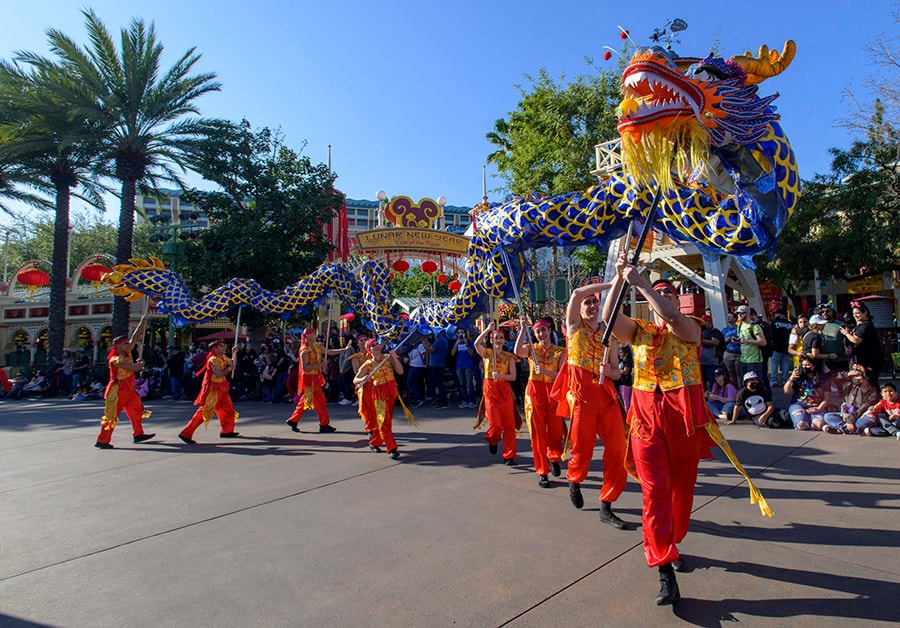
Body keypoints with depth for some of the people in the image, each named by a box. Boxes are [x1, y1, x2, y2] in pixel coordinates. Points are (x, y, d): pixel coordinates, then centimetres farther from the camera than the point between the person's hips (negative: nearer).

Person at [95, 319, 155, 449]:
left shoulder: (127, 354, 4)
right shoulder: (115, 359, -20)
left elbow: (135, 337, 4)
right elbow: (136, 368, -26)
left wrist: (143, 322, 2)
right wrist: (140, 363, -3)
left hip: (129, 390, 9)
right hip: (117, 391, -9)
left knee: (136, 411, 13)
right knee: (111, 415, -3)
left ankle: (138, 434, 23)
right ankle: (102, 441, 6)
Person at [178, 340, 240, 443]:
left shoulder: (223, 357, 9)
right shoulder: (213, 360, -18)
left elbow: (233, 363, 15)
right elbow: (219, 374, -27)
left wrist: (234, 352, 8)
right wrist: (229, 369, -15)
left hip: (220, 388, 9)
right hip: (212, 388, -9)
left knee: (228, 408, 12)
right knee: (204, 411, -9)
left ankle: (226, 431, 24)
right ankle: (185, 434, -3)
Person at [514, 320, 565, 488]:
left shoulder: (560, 352, 4)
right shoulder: (531, 349, 5)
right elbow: (517, 351, -18)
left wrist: (544, 371, -19)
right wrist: (522, 330, -18)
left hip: (553, 392, 0)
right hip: (534, 391, 0)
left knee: (555, 430, 3)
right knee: (537, 433, 2)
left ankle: (553, 457, 36)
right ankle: (542, 472, 12)